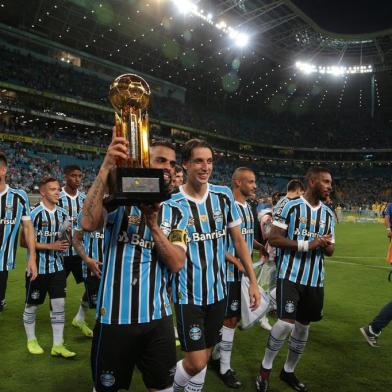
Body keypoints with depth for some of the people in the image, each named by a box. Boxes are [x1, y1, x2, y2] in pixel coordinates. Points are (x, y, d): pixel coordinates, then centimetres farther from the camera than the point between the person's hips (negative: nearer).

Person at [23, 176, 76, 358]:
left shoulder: (62, 213, 4)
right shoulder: (35, 213, -15)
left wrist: (65, 237, -6)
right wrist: (51, 246, -20)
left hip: (57, 266, 5)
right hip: (37, 267, -5)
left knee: (59, 304, 3)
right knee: (32, 304, 12)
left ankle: (57, 345, 14)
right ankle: (31, 341, 33)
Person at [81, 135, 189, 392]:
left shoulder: (177, 213, 5)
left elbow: (177, 263, -6)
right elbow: (89, 224, -26)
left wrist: (153, 223, -19)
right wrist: (107, 167, -29)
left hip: (158, 316, 3)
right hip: (115, 315, -3)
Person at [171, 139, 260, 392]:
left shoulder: (224, 195, -1)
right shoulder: (173, 202, -10)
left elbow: (239, 240, 6)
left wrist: (253, 281, 5)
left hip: (218, 290, 4)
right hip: (188, 293, -3)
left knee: (204, 358, 16)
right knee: (196, 363, -1)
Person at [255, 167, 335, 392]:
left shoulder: (329, 214, 10)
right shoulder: (290, 207, -8)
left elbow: (330, 251, 15)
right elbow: (274, 239, -12)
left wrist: (326, 245, -10)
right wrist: (307, 244, -19)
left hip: (315, 279, 6)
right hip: (290, 275, -6)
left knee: (303, 326, 12)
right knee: (287, 323, -13)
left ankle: (289, 371, 33)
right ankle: (265, 367, 12)